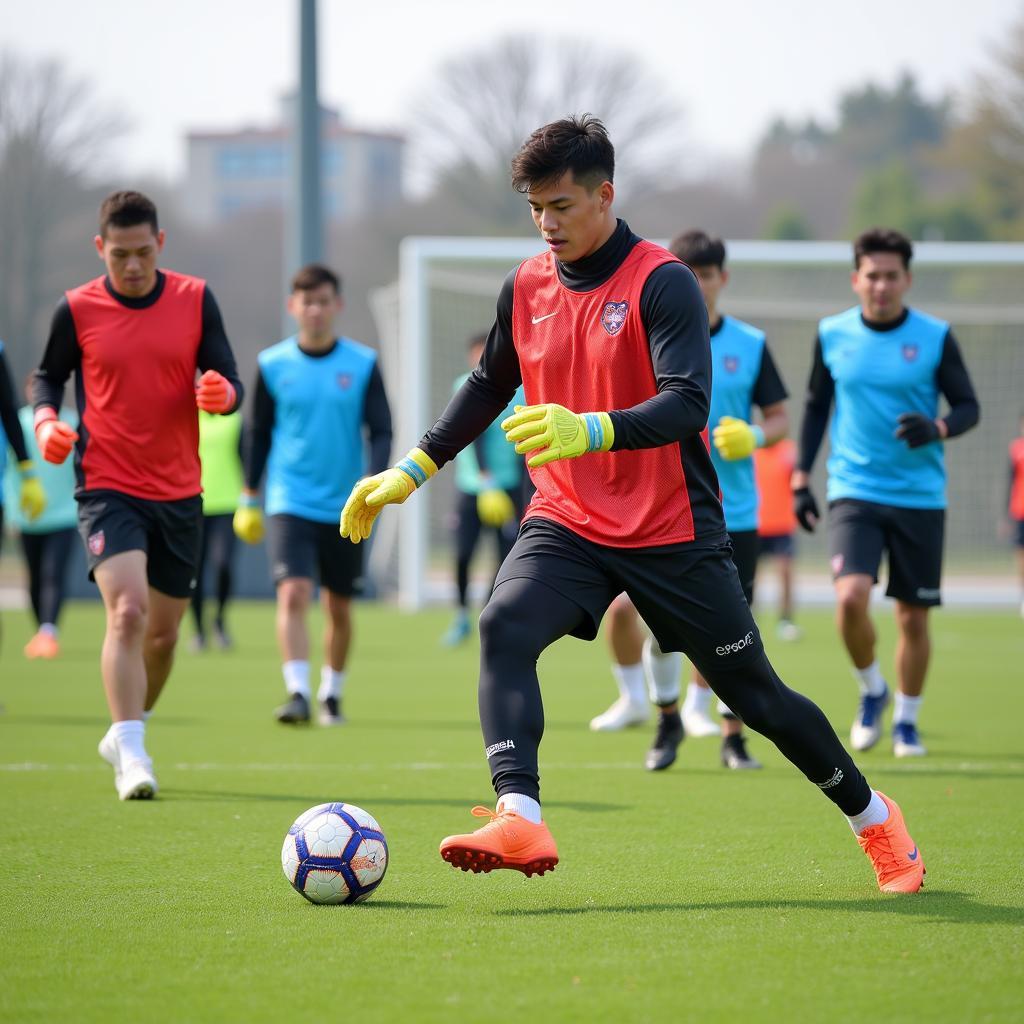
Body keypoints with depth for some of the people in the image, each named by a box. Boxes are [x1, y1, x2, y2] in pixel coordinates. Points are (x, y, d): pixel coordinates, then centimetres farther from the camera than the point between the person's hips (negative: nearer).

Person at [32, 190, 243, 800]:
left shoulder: (195, 299, 1)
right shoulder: (77, 309, -3)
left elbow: (230, 384, 2)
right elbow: (48, 377, 11)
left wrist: (221, 394, -22)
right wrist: (47, 421, -9)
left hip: (179, 492, 3)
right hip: (108, 489, -3)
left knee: (164, 629, 12)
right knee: (127, 609, -23)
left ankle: (128, 732, 36)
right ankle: (130, 756, -24)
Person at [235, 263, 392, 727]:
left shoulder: (363, 364, 0)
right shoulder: (272, 364, 1)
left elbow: (381, 431, 0)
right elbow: (258, 433, 10)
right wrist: (249, 498, 12)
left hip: (344, 509, 1)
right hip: (290, 504, -1)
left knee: (338, 606, 10)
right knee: (293, 593, -19)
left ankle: (331, 693, 27)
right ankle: (297, 692, -23)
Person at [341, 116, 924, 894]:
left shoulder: (663, 283, -14)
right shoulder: (527, 288, 4)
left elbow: (685, 404, -26)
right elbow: (489, 387, 21)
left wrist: (589, 431, -43)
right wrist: (412, 471, 16)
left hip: (672, 534, -4)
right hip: (566, 523, 4)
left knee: (755, 695, 6)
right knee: (505, 628, -26)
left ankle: (875, 820, 28)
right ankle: (520, 821, -38)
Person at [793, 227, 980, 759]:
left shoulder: (935, 337, -3)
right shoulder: (831, 335, 2)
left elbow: (968, 406, 2)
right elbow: (816, 405, 14)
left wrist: (938, 428, -20)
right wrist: (801, 478, 9)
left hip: (920, 497, 0)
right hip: (854, 492, 0)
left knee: (913, 617, 4)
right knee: (850, 596, -20)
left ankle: (906, 721, 24)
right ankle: (871, 691, 7)